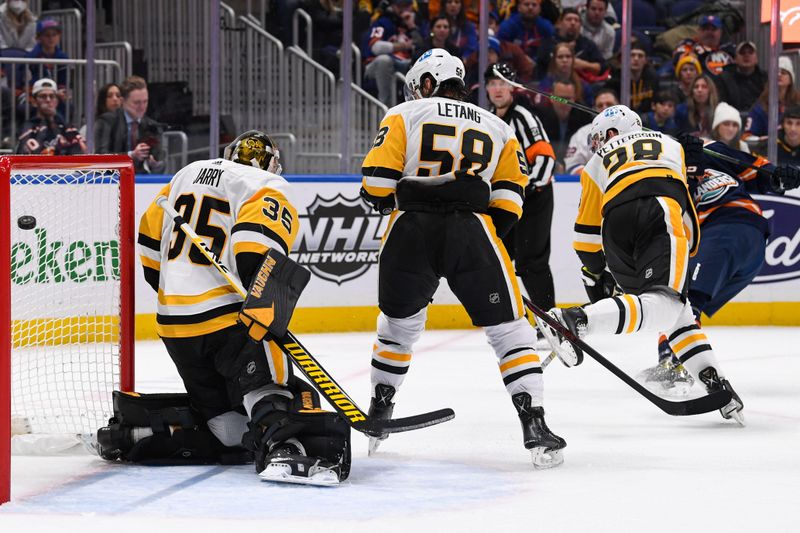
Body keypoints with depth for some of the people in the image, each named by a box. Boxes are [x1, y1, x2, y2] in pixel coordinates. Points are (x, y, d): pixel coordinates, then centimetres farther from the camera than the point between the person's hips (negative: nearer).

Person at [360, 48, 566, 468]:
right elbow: (509, 198, 9)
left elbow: (377, 181, 1)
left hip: (410, 233, 1)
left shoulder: (404, 115, 12)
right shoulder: (497, 129, 19)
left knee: (398, 323, 23)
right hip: (472, 232, -1)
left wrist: (389, 202, 22)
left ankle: (377, 416, 31)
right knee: (508, 330, 3)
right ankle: (533, 426, -10)